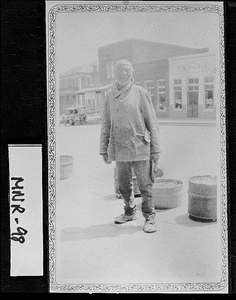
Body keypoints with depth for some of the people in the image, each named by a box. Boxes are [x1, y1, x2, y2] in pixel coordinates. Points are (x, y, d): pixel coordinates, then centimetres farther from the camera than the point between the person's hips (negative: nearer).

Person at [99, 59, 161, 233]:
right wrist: (104, 150, 10)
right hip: (120, 149, 4)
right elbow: (105, 125, 13)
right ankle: (130, 212, 34)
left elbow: (152, 122, 0)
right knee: (124, 185, 14)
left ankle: (150, 218, 14)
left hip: (140, 147, -3)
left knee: (145, 185, 1)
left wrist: (156, 149, -3)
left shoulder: (141, 93, -1)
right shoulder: (110, 96, 9)